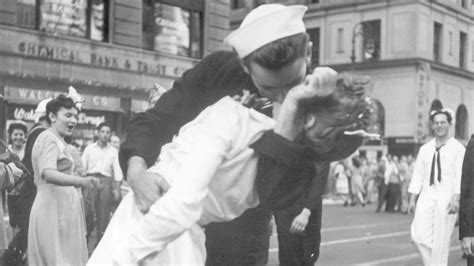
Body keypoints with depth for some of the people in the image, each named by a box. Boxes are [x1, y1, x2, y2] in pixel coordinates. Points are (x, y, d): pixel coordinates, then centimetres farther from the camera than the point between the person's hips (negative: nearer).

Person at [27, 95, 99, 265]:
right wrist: (80, 181, -43)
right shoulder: (49, 138, -12)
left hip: (62, 208, 10)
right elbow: (48, 174, -30)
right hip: (54, 208, -10)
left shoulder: (58, 141, 20)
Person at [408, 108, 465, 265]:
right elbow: (417, 175, 12)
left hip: (446, 198, -3)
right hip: (426, 197, 3)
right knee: (419, 235, -8)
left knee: (441, 241, -2)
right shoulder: (425, 149, 13)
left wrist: (456, 199, -20)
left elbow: (461, 176, -8)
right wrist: (412, 200, 6)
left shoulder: (458, 149, 1)